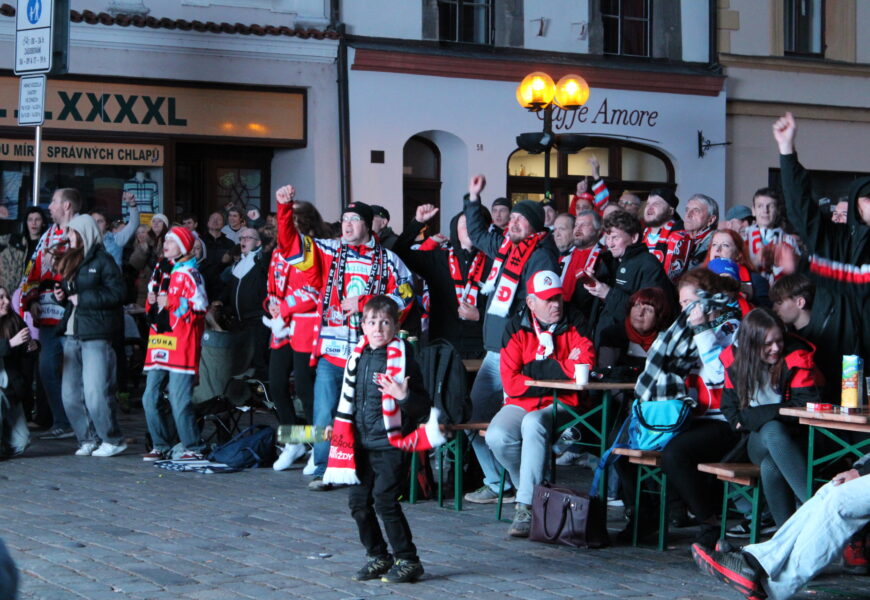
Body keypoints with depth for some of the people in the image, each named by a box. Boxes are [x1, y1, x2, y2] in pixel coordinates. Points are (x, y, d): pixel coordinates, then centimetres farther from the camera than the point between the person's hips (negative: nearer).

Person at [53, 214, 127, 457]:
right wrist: (61, 295, 5)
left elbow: (117, 293, -14)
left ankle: (113, 440, 2)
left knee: (95, 394, -11)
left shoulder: (103, 260, -5)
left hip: (96, 336, -8)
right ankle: (88, 440, 16)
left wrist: (82, 298, -13)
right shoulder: (71, 260, 18)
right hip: (72, 335, 8)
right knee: (71, 395, 6)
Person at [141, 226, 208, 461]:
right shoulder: (161, 270, 19)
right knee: (150, 398, 7)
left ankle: (193, 448, 0)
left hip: (180, 343, -8)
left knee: (179, 400, -10)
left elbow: (199, 306, -16)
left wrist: (170, 303, -15)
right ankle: (161, 446, 17)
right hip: (159, 342, 8)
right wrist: (152, 301, 8)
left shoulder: (188, 273, -7)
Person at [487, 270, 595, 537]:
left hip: (561, 405, -2)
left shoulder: (575, 325, 4)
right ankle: (533, 489, -2)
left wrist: (537, 369, -9)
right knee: (497, 437, -28)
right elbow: (510, 381, -5)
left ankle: (526, 507, -34)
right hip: (521, 404, 3)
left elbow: (585, 365, -13)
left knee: (533, 424, -35)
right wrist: (562, 371, -8)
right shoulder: (517, 329, 6)